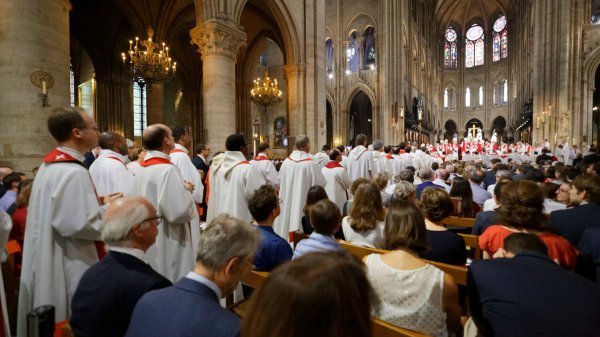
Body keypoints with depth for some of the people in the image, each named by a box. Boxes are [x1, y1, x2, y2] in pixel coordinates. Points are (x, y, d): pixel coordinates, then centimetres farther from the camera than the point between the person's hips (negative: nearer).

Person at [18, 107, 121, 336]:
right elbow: (78, 224, -27)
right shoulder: (74, 172, -23)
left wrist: (94, 203, 8)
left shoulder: (48, 166, 8)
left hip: (48, 262, 10)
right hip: (68, 266, -10)